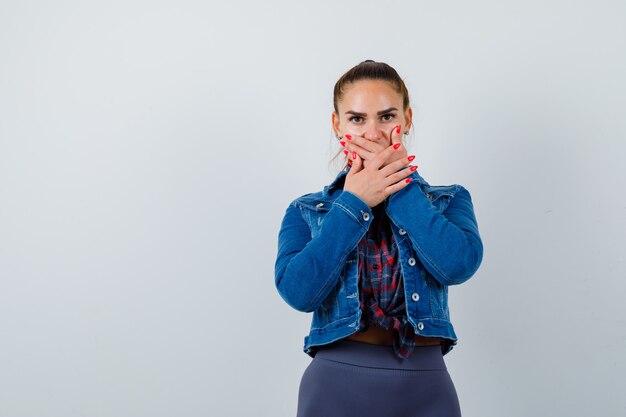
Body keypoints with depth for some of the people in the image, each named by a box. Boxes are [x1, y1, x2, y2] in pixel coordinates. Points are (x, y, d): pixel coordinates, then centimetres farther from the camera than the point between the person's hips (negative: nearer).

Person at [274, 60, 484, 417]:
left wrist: (399, 185, -10)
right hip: (336, 385, 0)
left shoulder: (448, 201, 5)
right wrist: (354, 202, -11)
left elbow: (460, 264, -15)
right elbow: (298, 291, -13)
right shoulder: (306, 212, 5)